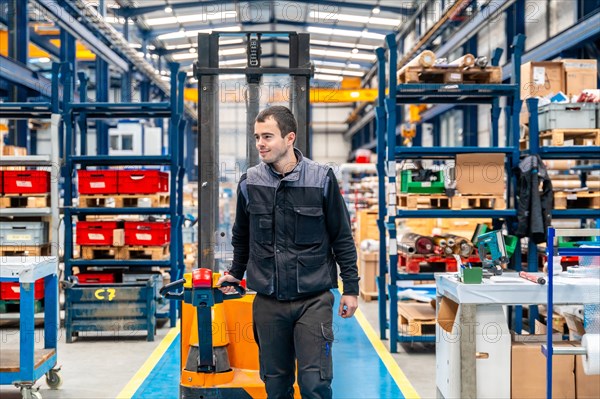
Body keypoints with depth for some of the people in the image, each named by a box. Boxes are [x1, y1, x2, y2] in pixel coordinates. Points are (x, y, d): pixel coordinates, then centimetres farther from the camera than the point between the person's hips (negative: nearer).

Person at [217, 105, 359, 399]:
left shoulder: (322, 179, -5)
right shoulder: (249, 183, 2)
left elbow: (342, 237, 1)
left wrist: (350, 288, 1)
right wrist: (235, 274, 27)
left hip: (313, 299, -2)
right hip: (268, 301, 3)